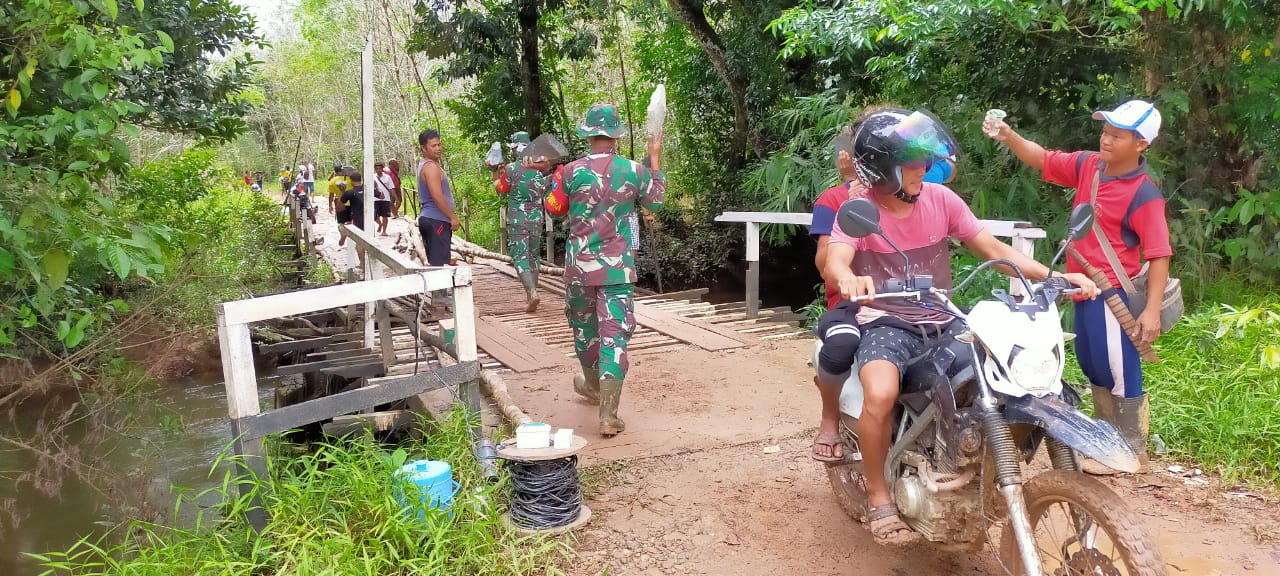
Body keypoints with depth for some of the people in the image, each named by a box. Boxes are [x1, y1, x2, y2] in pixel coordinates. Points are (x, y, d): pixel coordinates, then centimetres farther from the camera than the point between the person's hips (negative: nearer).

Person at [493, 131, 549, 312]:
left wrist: (495, 171, 10)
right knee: (534, 255, 16)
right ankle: (530, 294, 22)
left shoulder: (510, 168, -10)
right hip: (536, 219, 4)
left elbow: (501, 190, 3)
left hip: (517, 220, -4)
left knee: (520, 256, -4)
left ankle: (532, 292, -23)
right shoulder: (540, 166, 1)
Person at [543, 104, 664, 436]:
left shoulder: (572, 171, -8)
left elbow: (554, 209, 6)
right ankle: (608, 414, -11)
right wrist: (656, 160, 23)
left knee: (584, 325, 22)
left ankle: (592, 385, 44)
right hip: (617, 267, -1)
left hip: (580, 265, 1)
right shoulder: (634, 171, -5)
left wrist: (558, 177, 20)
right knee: (615, 333, -3)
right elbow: (655, 201, 14)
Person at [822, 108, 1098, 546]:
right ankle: (878, 498, -11)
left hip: (942, 322, 5)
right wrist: (848, 278, -52)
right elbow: (833, 262, -27)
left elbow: (994, 249, 4)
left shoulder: (940, 198, 2)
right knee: (881, 395, -33)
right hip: (886, 323, -5)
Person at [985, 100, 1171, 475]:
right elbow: (1042, 159, 12)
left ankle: (1132, 449, 17)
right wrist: (1009, 136, -7)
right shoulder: (1088, 166, 2)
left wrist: (1152, 309, -23)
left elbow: (1159, 254, -18)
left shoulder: (1144, 195, -17)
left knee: (1120, 372, 1)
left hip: (1115, 294, -8)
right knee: (1093, 368, 19)